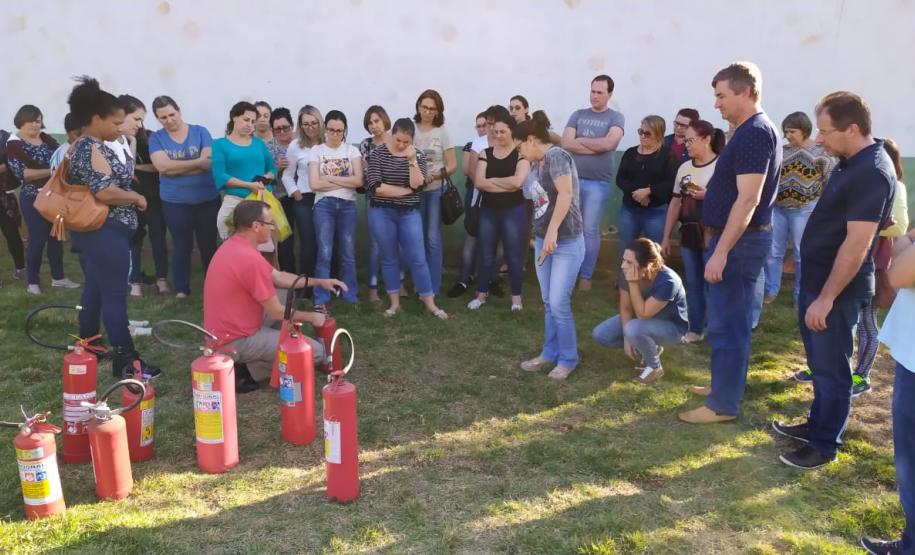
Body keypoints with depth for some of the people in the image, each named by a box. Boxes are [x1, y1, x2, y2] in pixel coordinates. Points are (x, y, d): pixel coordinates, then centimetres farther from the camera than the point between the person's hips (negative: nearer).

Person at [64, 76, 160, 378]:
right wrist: (137, 197, -13)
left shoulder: (82, 146, 14)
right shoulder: (92, 150, -18)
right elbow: (104, 191, -28)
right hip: (105, 233, -11)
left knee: (95, 288, 19)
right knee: (115, 294, -8)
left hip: (93, 230, 11)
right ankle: (125, 361, -4)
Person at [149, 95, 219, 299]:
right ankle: (181, 290, 20)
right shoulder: (156, 138, 1)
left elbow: (210, 162, -12)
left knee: (208, 244, 8)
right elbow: (162, 166, -15)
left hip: (207, 199, 0)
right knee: (182, 245, 9)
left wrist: (176, 167, -14)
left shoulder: (200, 132, 0)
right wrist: (198, 162, -16)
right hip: (175, 202, 0)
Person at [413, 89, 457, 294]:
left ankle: (433, 288, 7)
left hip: (435, 190, -1)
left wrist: (434, 174, -18)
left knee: (433, 239, 0)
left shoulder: (442, 132, 0)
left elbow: (452, 165, 0)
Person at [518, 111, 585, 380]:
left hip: (566, 242, -9)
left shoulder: (556, 156, -15)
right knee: (548, 303, 14)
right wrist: (540, 236, 14)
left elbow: (566, 193, -28)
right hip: (543, 241, 9)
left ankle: (568, 359, 11)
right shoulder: (536, 164, 11)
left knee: (559, 304, -6)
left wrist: (553, 231, -31)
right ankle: (550, 353, 27)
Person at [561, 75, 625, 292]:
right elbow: (566, 143, -4)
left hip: (598, 183, -3)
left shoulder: (616, 118, 2)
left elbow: (608, 144, -16)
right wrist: (596, 146, -10)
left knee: (590, 229, 1)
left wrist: (580, 140, -5)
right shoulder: (578, 115, 9)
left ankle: (585, 276, 12)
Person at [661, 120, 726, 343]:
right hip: (688, 234, 6)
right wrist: (666, 237, 11)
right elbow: (675, 202, 12)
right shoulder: (684, 168, 8)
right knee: (692, 284, 12)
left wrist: (708, 196, -22)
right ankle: (695, 329, 24)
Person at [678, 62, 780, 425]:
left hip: (740, 241, -10)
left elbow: (748, 199, -26)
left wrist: (720, 252, -27)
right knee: (731, 320, 18)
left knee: (726, 324, -4)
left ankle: (723, 404, 6)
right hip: (737, 238, 10)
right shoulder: (753, 131, 13)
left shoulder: (754, 134, -19)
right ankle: (727, 384, 31)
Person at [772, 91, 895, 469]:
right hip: (817, 278, 10)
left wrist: (827, 298, -24)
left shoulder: (871, 173, -23)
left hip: (837, 288, -10)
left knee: (831, 368, 3)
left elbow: (857, 243, -26)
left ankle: (824, 445, 16)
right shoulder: (853, 162, 8)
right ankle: (817, 424, 35)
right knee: (819, 363, 20)